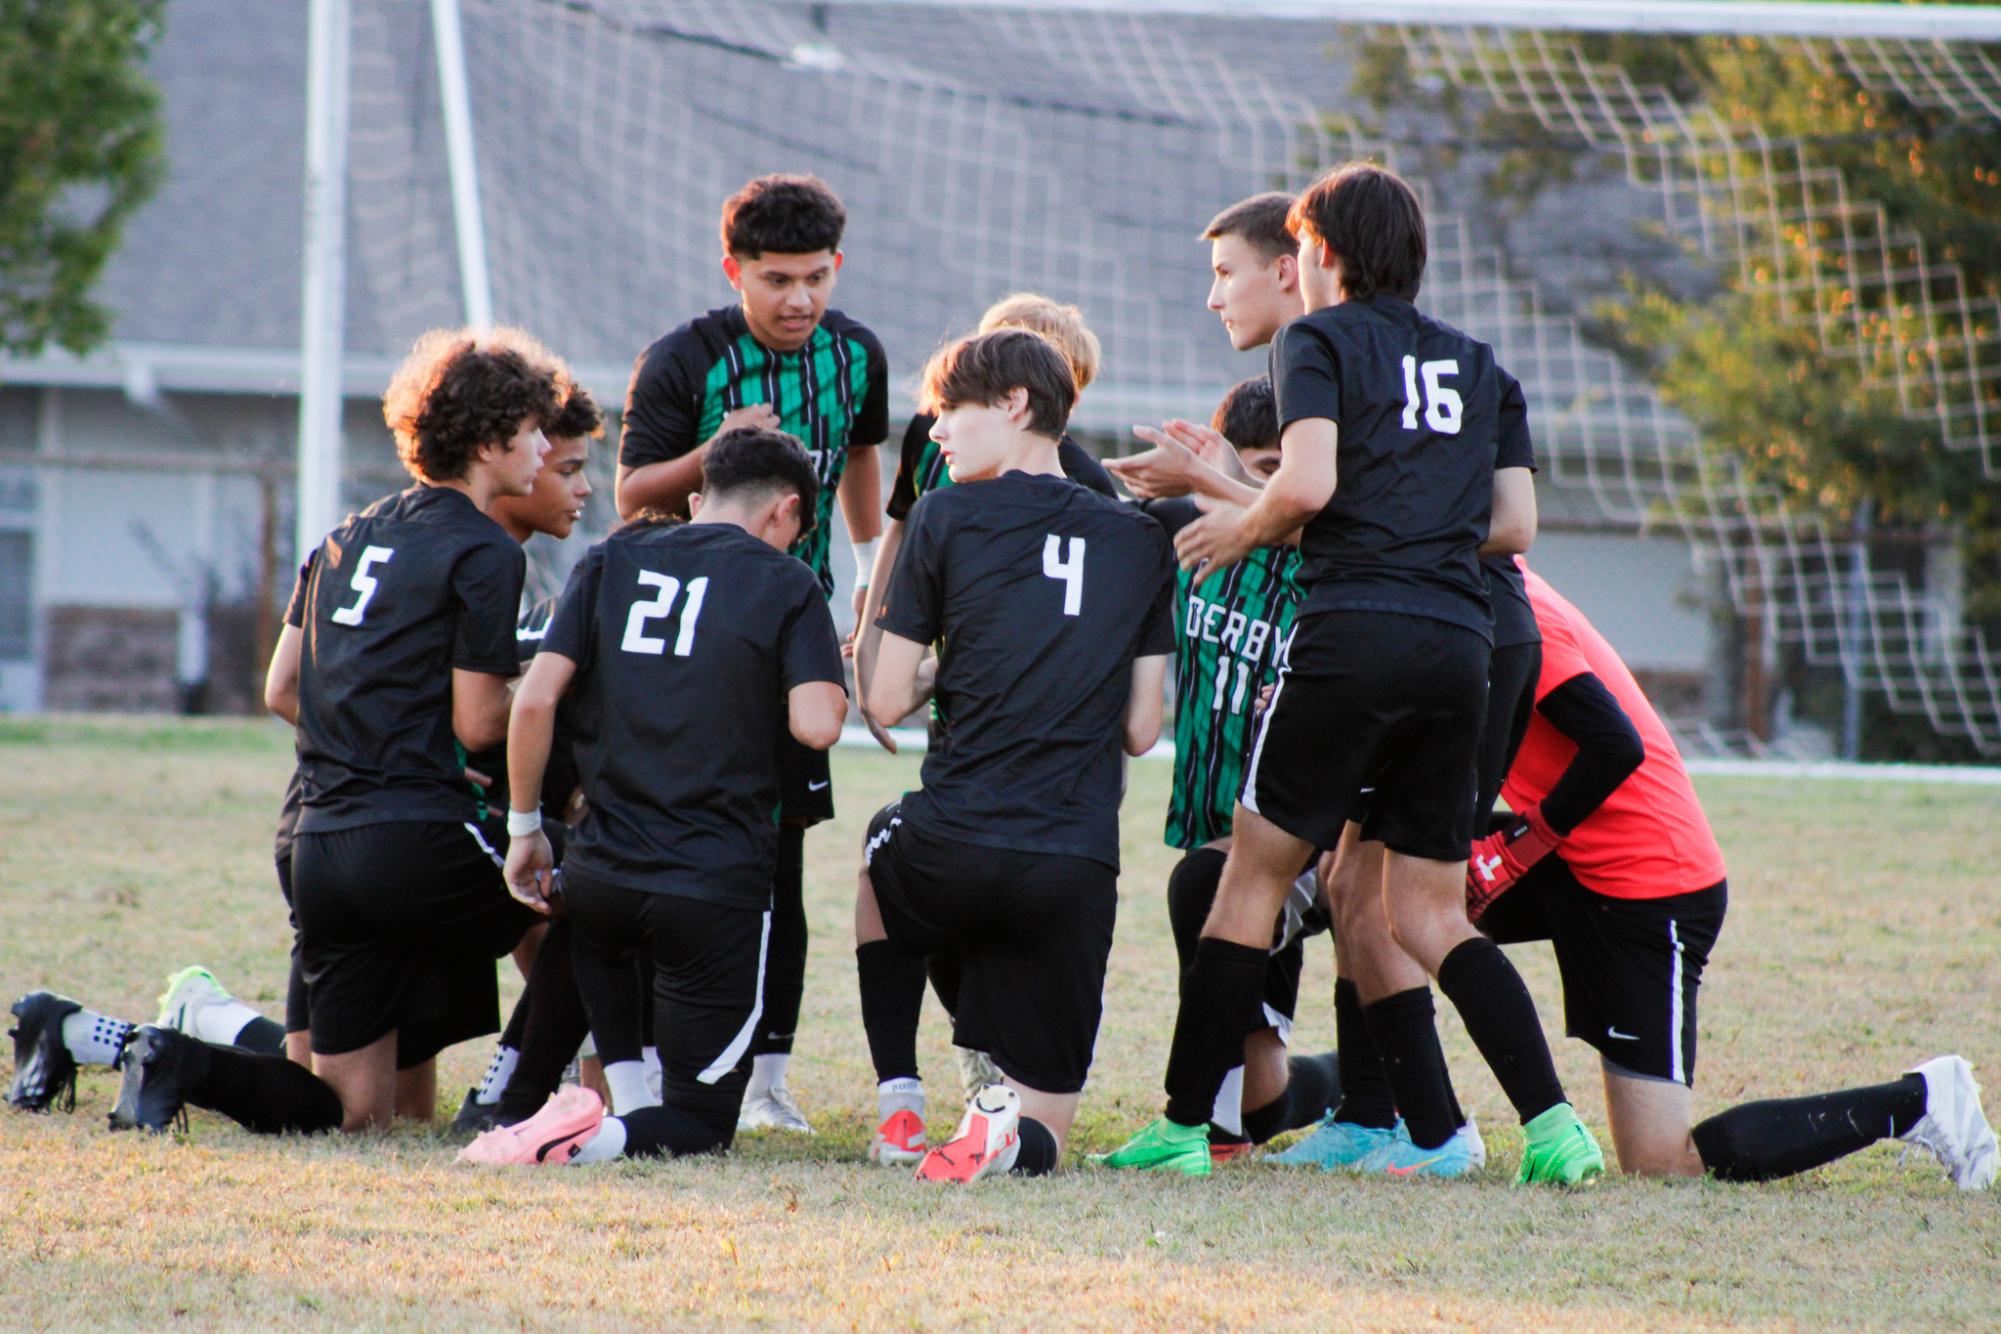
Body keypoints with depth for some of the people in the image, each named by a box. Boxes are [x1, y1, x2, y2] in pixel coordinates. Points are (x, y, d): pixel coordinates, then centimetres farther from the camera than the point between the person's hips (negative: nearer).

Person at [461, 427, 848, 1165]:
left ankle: (631, 1098, 19)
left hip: (602, 881, 3)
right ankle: (609, 1137, -24)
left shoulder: (613, 561, 10)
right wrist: (830, 681, 11)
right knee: (702, 1119, 7)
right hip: (718, 893, -3)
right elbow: (816, 724, -12)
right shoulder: (787, 585, 1)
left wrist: (525, 828, 11)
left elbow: (535, 699, 1)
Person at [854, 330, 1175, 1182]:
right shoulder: (1137, 542, 12)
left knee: (882, 848, 39)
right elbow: (1141, 729, 12)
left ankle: (898, 1105, 24)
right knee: (1042, 1134, 15)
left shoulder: (945, 518, 1)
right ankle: (1012, 1128, -23)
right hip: (1079, 871, 2)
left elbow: (887, 702, 2)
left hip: (955, 849, -2)